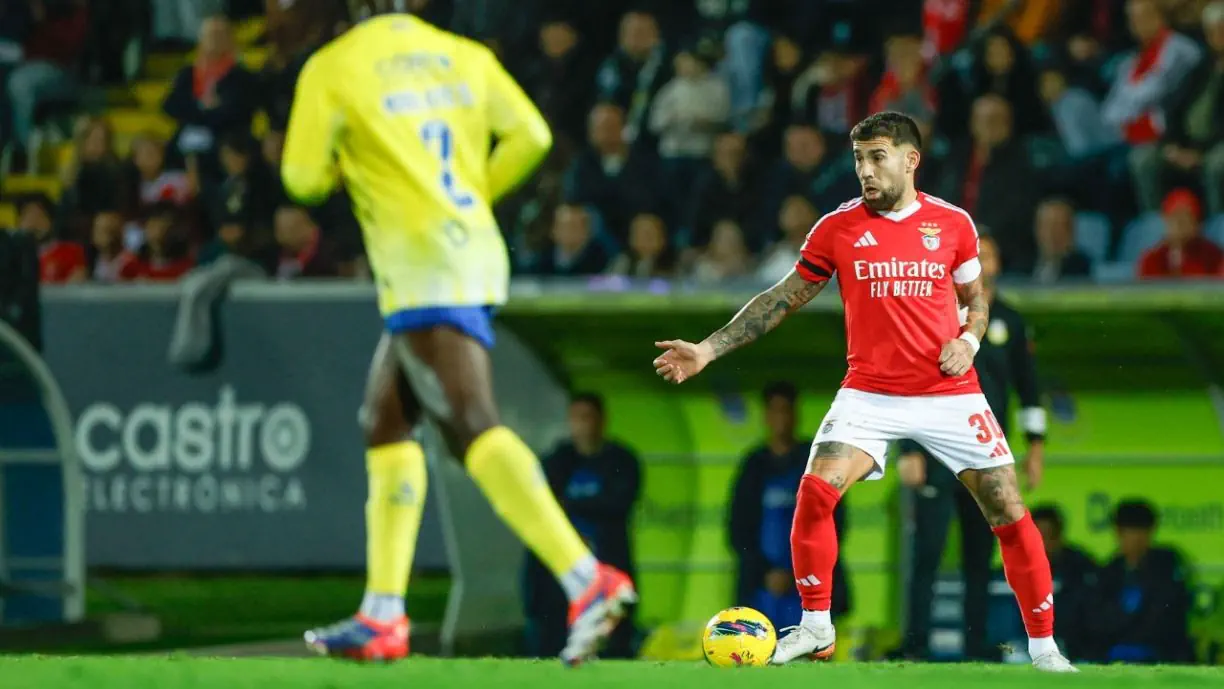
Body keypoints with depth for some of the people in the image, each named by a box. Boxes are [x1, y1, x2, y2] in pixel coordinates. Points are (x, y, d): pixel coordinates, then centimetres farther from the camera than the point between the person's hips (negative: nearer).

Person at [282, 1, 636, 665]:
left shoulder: (332, 68, -3)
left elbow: (304, 178, -1)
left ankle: (587, 579, -33)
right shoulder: (462, 55, 12)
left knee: (472, 427, -17)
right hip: (477, 247, 8)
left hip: (424, 265, -8)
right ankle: (381, 617, 15)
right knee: (385, 424, 16)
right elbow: (529, 135, 6)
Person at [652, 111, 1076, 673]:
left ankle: (1042, 646, 9)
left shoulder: (953, 224, 1)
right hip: (870, 393, 0)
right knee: (814, 492, -20)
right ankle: (816, 628, -3)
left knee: (1008, 511, -4)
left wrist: (969, 341, -6)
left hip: (949, 393, 0)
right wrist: (708, 349, 0)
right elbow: (783, 299, 6)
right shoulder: (838, 228, 0)